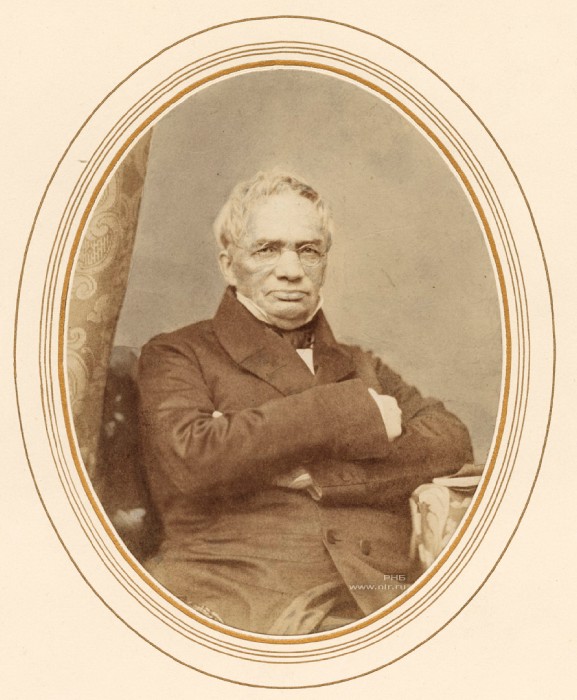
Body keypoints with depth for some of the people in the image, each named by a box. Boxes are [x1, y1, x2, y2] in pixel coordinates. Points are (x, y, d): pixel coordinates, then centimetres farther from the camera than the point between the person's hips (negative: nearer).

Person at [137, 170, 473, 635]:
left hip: (371, 607, 3)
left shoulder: (362, 369, 24)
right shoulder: (177, 355, 11)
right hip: (232, 605, -2)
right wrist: (351, 411, -6)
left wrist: (315, 473, -6)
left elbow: (453, 445, 8)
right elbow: (190, 458, -10)